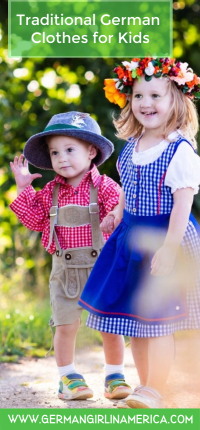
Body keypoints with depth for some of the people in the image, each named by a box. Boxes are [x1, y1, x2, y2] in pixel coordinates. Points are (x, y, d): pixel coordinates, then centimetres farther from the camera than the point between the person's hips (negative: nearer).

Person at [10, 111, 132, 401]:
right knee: (66, 325, 2)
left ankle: (114, 377, 21)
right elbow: (36, 221, 8)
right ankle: (68, 378, 19)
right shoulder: (51, 192, 6)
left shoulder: (104, 187, -6)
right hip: (65, 269, 2)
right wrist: (24, 189, 4)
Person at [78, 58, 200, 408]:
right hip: (132, 238, 7)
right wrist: (117, 221, 23)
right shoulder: (130, 148, 5)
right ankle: (144, 385, 26)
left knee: (157, 318, -1)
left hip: (165, 238, -7)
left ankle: (154, 392, 10)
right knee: (135, 317, 13)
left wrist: (168, 249, -23)